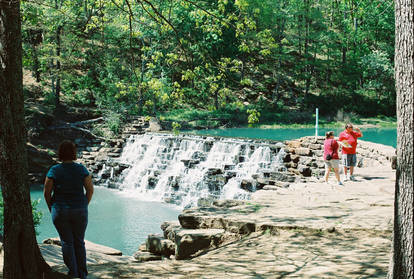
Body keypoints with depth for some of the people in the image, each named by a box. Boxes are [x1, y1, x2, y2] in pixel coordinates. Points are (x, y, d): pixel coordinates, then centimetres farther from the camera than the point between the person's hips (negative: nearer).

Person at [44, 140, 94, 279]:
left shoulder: (54, 170, -7)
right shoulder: (81, 169, -5)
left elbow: (46, 192, -5)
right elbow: (90, 190, -3)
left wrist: (51, 208, 8)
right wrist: (84, 205, 9)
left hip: (60, 212, -1)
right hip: (80, 212, 1)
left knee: (67, 242, 9)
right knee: (79, 242, 13)